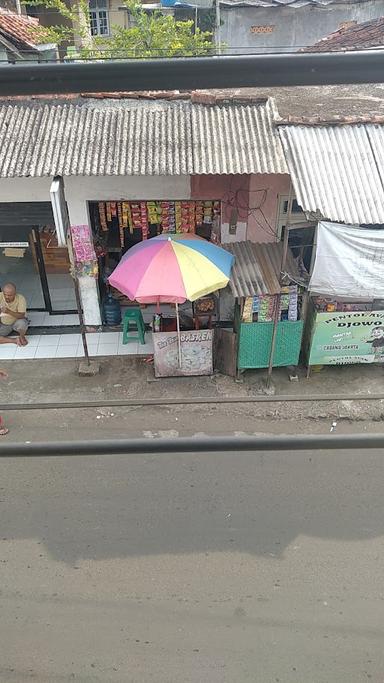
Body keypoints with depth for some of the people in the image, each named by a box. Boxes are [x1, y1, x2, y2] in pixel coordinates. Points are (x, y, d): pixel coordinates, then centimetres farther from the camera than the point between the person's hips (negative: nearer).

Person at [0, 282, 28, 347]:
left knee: (22, 322, -38)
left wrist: (8, 311, -44)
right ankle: (15, 340, -14)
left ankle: (22, 337, -5)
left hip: (17, 322, -3)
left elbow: (21, 316, -31)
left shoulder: (20, 299, -26)